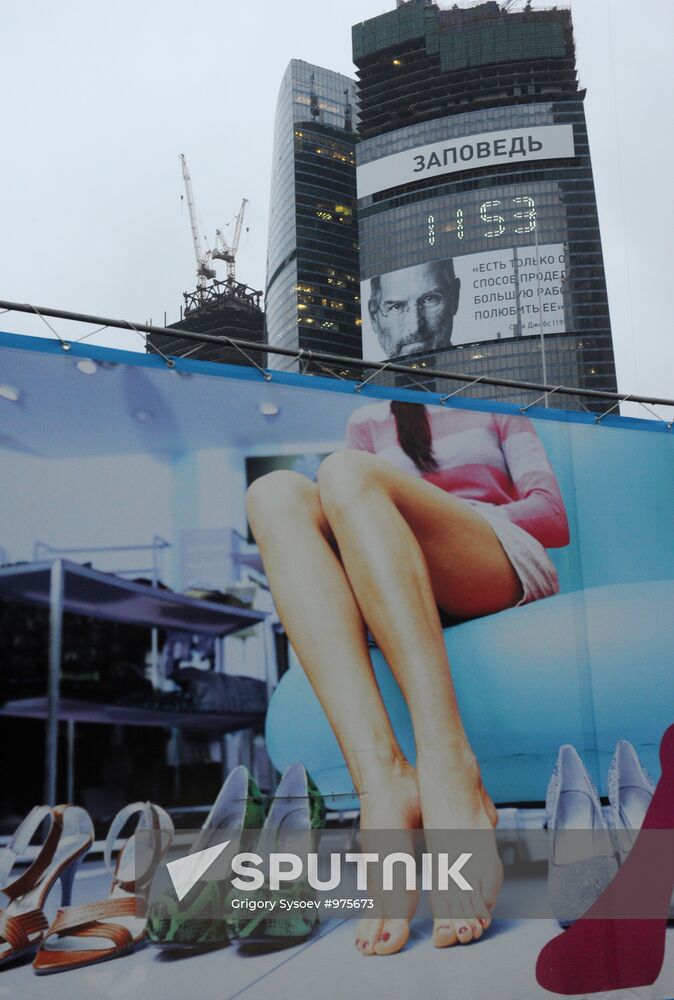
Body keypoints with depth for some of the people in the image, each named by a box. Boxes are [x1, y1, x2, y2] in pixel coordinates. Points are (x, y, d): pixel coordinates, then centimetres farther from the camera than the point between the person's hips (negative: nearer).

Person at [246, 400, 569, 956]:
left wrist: (448, 517, -5)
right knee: (278, 492, -22)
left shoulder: (496, 410, 24)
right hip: (387, 598, 3)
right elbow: (347, 511, 15)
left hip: (507, 570, -2)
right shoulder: (369, 422, 30)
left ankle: (451, 773, -44)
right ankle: (381, 780, -43)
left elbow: (552, 515, 10)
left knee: (345, 473, -27)